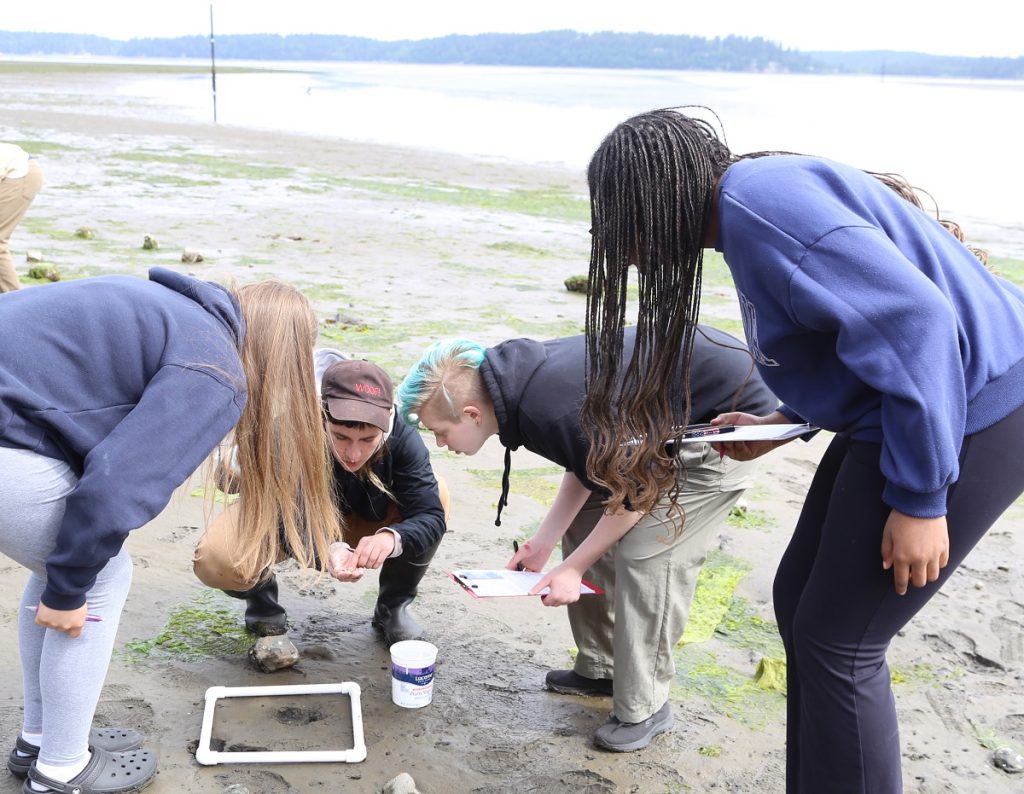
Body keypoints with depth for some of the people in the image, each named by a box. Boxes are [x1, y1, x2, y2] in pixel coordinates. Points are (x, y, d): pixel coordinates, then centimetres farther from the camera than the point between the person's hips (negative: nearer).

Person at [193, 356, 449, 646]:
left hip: (363, 521, 2)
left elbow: (431, 516, -33)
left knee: (438, 492, -28)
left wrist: (392, 537, -56)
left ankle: (393, 607, -5)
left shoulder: (402, 438, -32)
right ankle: (261, 590, 8)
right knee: (214, 561, -32)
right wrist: (327, 549, -54)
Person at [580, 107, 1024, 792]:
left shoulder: (755, 201, -21)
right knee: (800, 600, 15)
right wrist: (783, 422, 10)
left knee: (838, 640, -2)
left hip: (966, 411, -10)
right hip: (906, 408, 10)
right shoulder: (751, 205, 11)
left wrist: (919, 497, -21)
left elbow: (914, 320, -26)